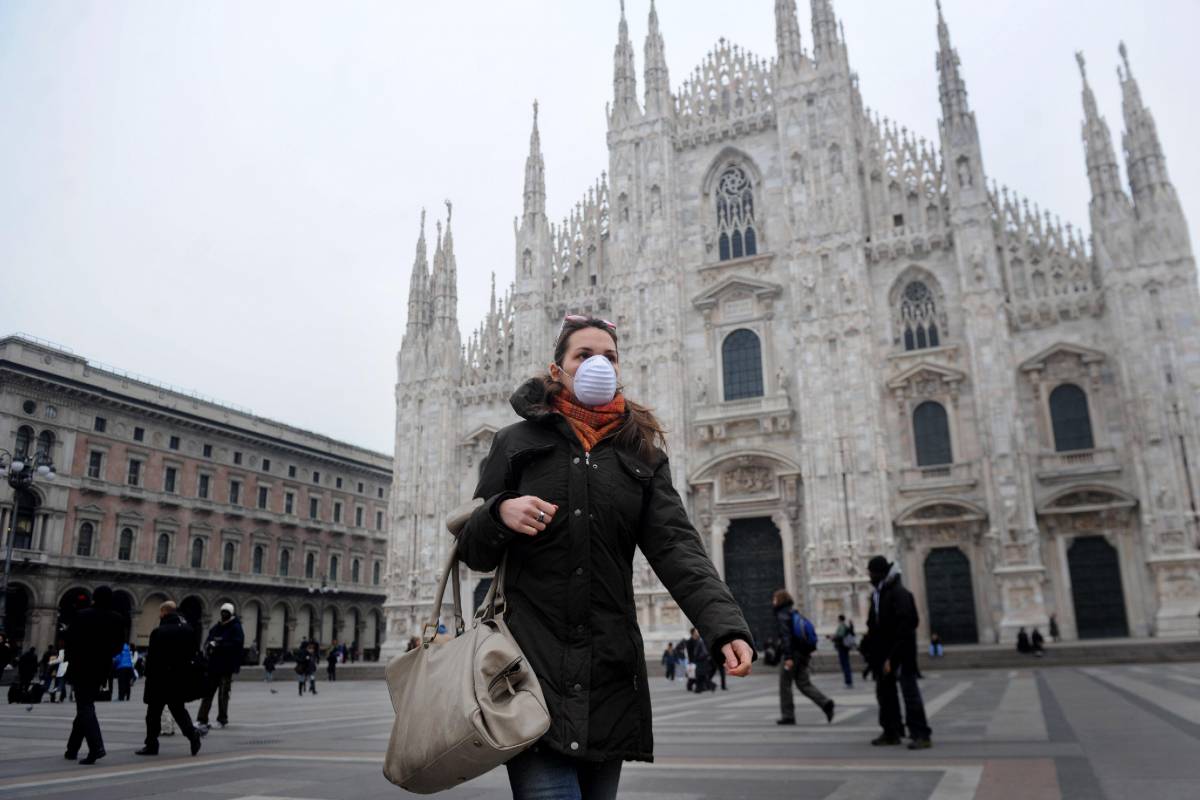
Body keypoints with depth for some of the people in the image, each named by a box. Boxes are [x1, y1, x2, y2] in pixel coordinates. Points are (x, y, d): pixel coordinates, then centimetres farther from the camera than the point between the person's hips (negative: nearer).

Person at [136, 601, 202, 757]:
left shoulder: (158, 632, -14)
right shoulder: (187, 629, 4)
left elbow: (152, 658, -13)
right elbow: (192, 652, 7)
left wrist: (149, 676, -4)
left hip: (161, 679, -5)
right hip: (181, 678, 5)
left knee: (154, 712, 8)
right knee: (178, 709, 15)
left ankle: (151, 744, 14)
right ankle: (191, 733, -5)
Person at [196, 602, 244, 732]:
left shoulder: (236, 628, -5)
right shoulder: (215, 628, 12)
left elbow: (236, 644, -17)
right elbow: (207, 642, 11)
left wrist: (218, 645, -21)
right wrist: (209, 645, -13)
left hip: (227, 667, -5)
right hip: (213, 666, 5)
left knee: (223, 694, 4)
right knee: (207, 692, 0)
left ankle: (222, 719, 16)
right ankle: (202, 720, 1)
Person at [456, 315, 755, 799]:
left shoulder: (643, 454, 10)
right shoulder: (517, 442, 7)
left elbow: (676, 547, -4)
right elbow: (473, 553, 8)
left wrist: (725, 625, -20)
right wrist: (499, 512, -15)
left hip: (609, 669, 3)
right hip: (532, 663, -2)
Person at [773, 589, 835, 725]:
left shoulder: (782, 616, -10)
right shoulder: (796, 614, 16)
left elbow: (786, 637, -20)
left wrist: (788, 657, -25)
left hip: (791, 654, -8)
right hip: (803, 654, 8)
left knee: (785, 685, 4)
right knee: (804, 684, 9)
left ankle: (787, 716, 7)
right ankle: (825, 703, -9)